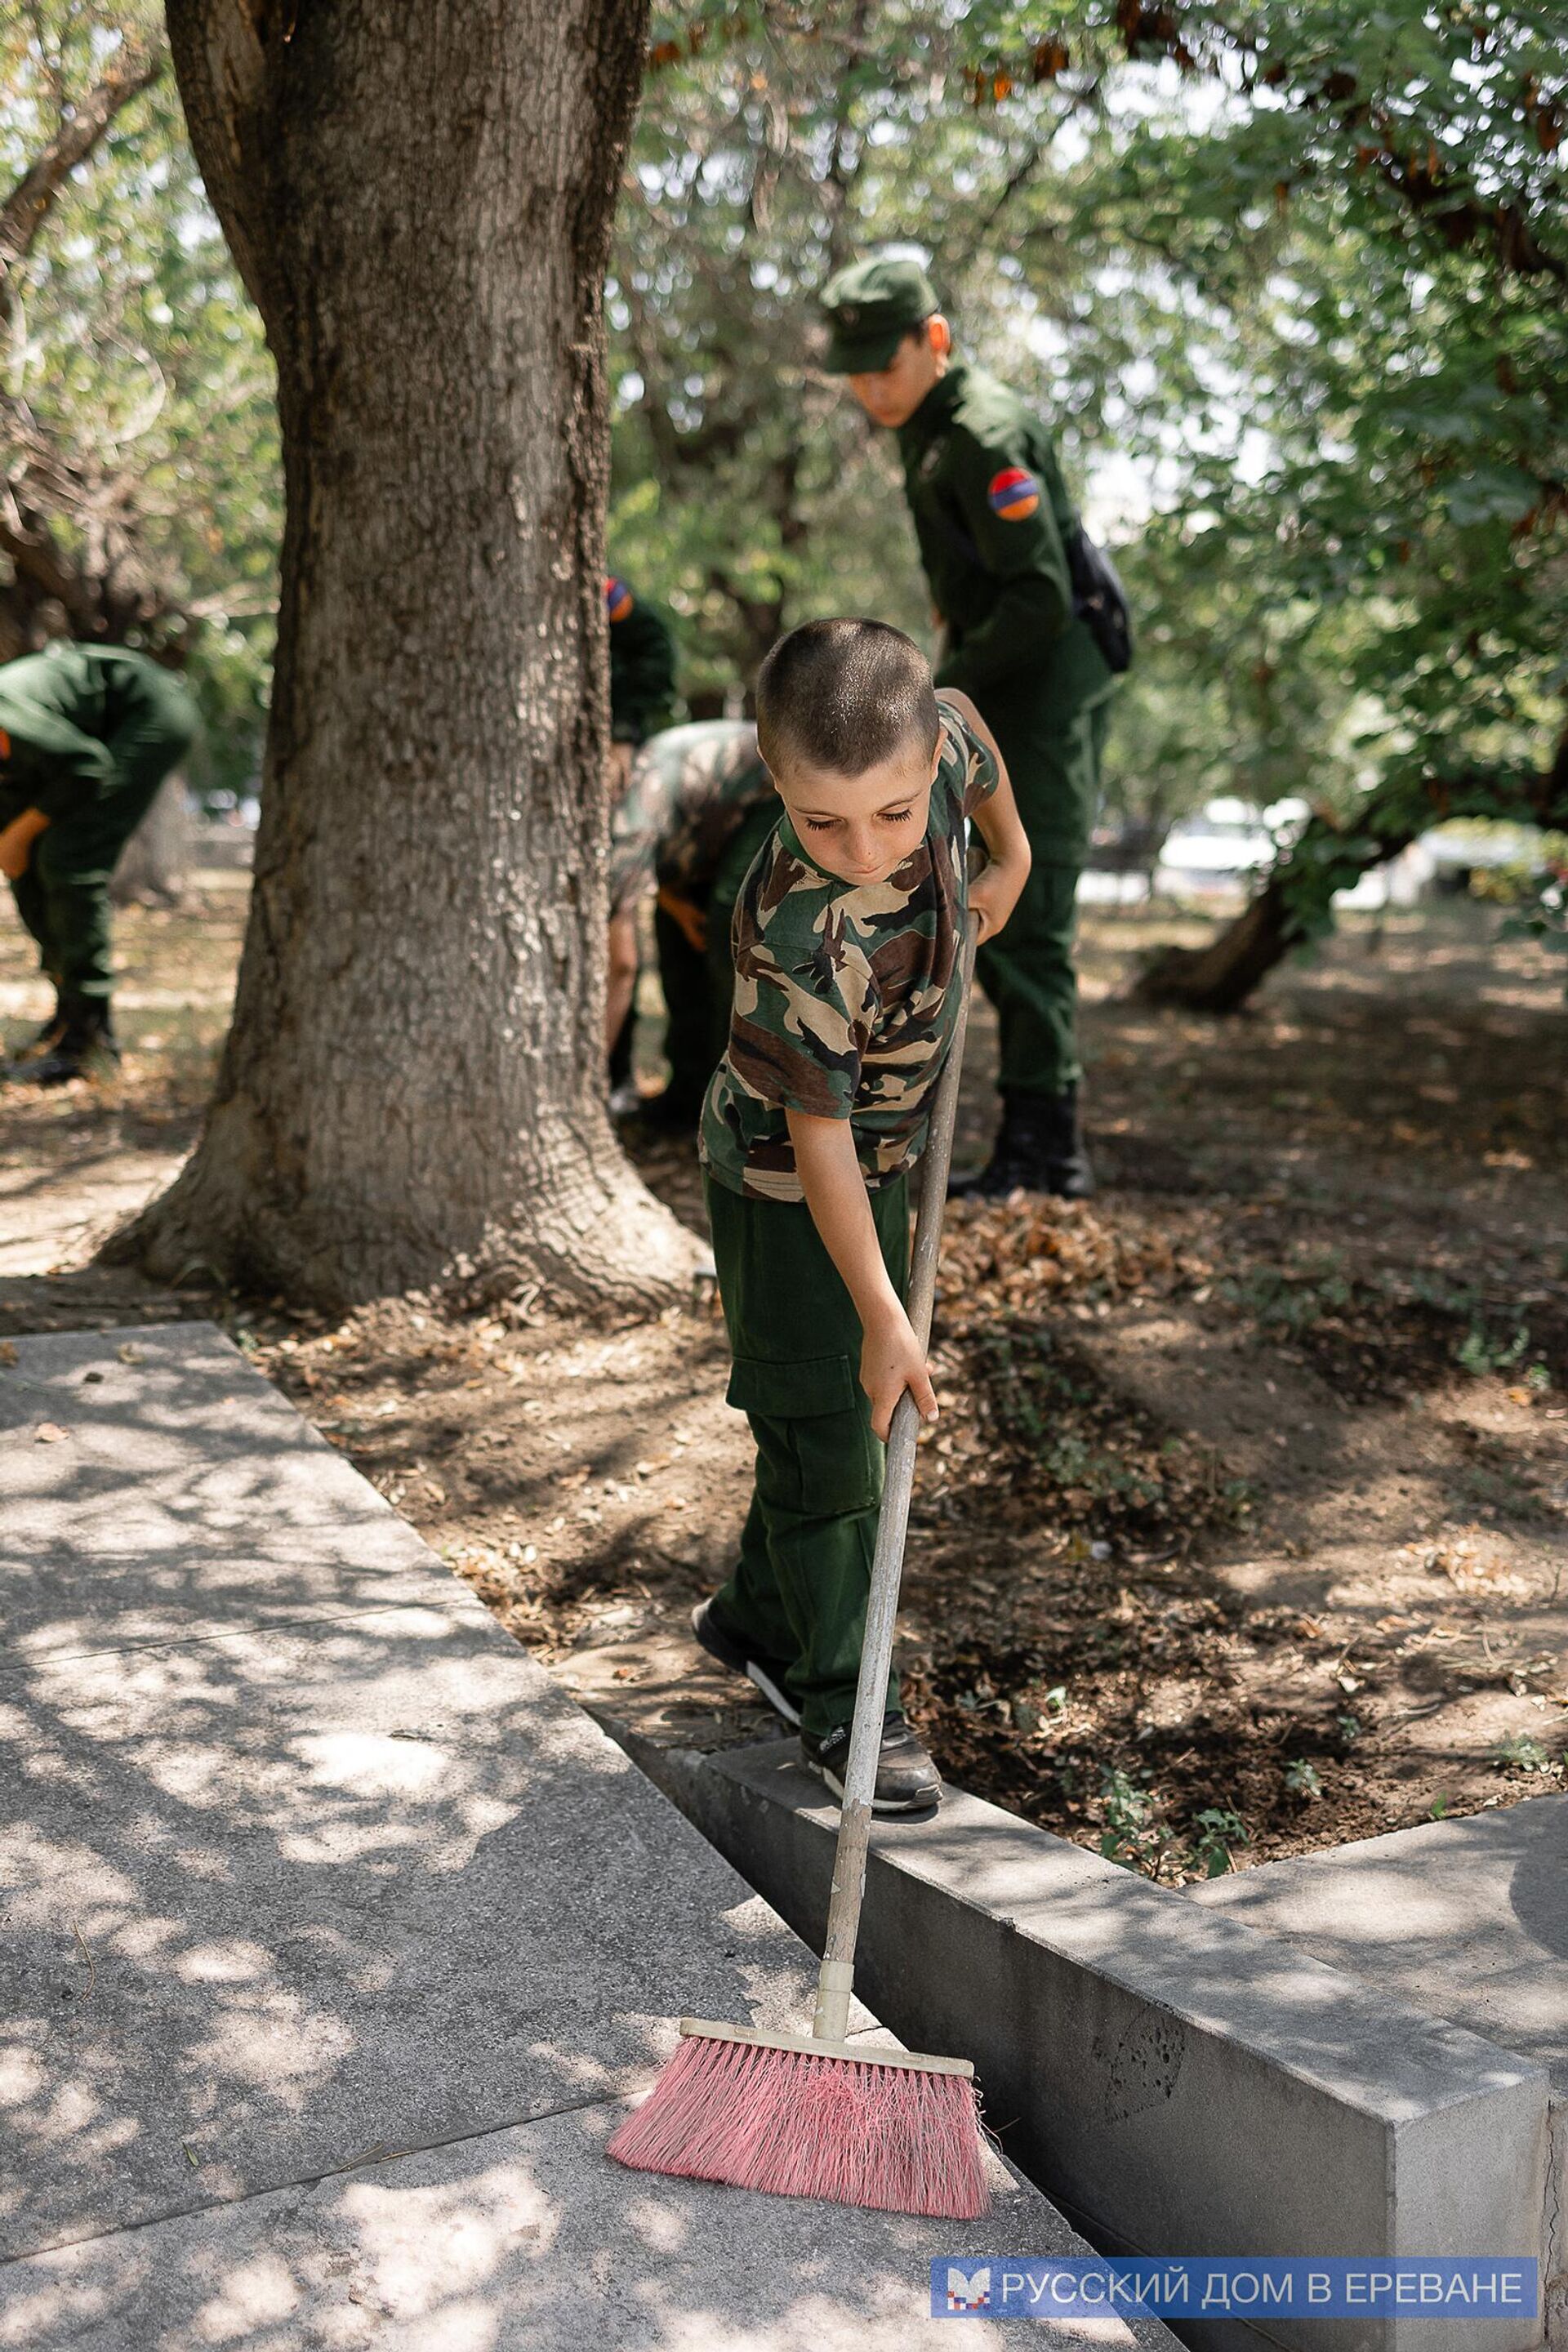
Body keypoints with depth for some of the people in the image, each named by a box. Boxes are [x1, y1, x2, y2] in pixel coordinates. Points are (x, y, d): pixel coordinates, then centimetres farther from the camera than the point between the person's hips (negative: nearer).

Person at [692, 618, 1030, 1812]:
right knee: (827, 1434, -2)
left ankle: (758, 1619, 36)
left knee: (848, 1411, 17)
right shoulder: (797, 934, -38)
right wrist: (883, 1318, -25)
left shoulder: (939, 734, -22)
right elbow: (819, 1136, -30)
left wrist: (1011, 858, 19)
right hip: (785, 1185, -7)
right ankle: (842, 1705, 15)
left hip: (887, 1155, 7)